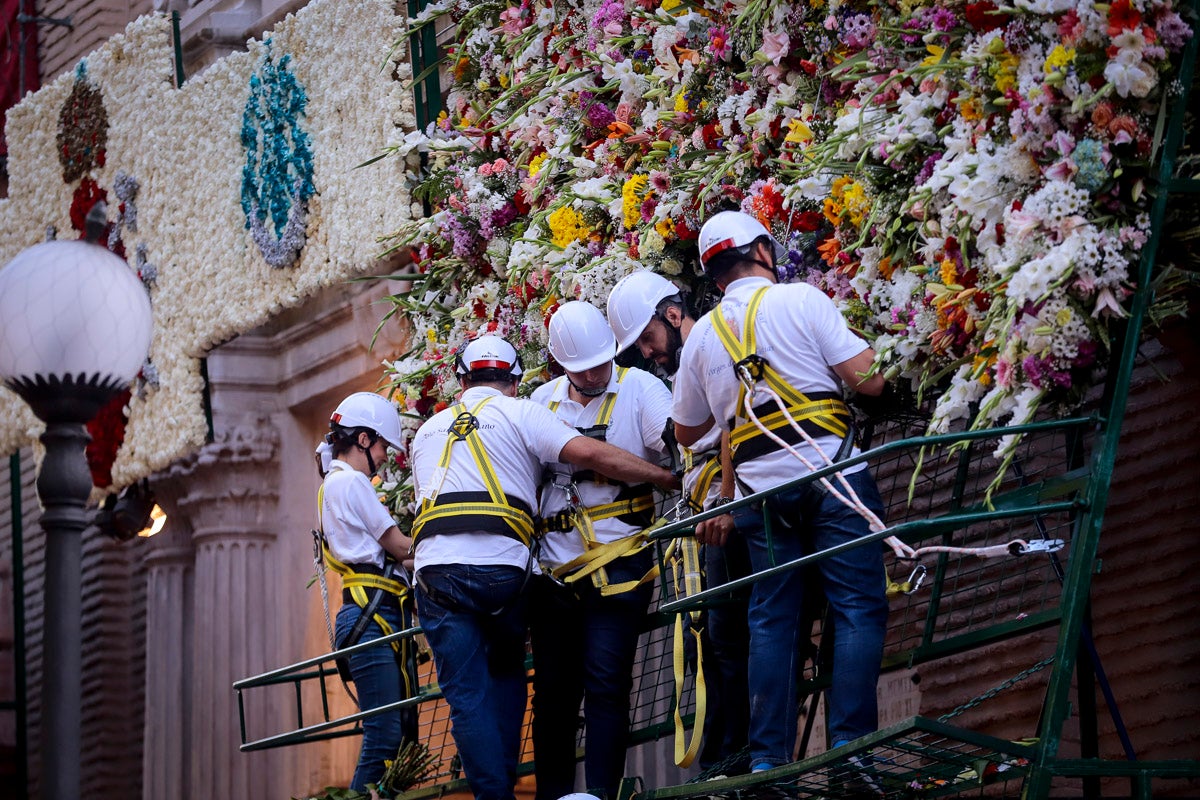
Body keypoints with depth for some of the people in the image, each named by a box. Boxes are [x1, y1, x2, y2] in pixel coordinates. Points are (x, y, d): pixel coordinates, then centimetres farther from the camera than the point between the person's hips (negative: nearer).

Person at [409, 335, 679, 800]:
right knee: (506, 674, 20)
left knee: (467, 696, 2)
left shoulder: (428, 432, 25)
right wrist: (670, 479, 0)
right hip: (502, 565, -2)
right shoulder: (520, 414, 9)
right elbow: (589, 454, -3)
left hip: (436, 566, 2)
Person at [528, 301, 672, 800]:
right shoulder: (543, 400, 12)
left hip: (617, 566, -4)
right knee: (552, 689, 7)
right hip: (554, 568, 5)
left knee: (606, 684, -11)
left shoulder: (639, 389, -2)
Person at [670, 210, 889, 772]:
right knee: (857, 608, -3)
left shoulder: (702, 336, 13)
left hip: (761, 488, 5)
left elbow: (685, 431, 23)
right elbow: (867, 380, -8)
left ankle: (767, 756, 3)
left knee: (771, 620, 8)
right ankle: (850, 741, -12)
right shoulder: (801, 300, -3)